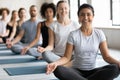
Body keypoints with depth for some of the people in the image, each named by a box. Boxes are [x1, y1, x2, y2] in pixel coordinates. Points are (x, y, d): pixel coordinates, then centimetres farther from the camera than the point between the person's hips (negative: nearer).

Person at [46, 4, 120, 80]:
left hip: (92, 71, 1)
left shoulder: (99, 33, 1)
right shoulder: (73, 35, -3)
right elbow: (67, 57, -5)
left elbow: (106, 56, -2)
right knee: (58, 70, -33)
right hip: (77, 71, -1)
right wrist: (55, 63, -27)